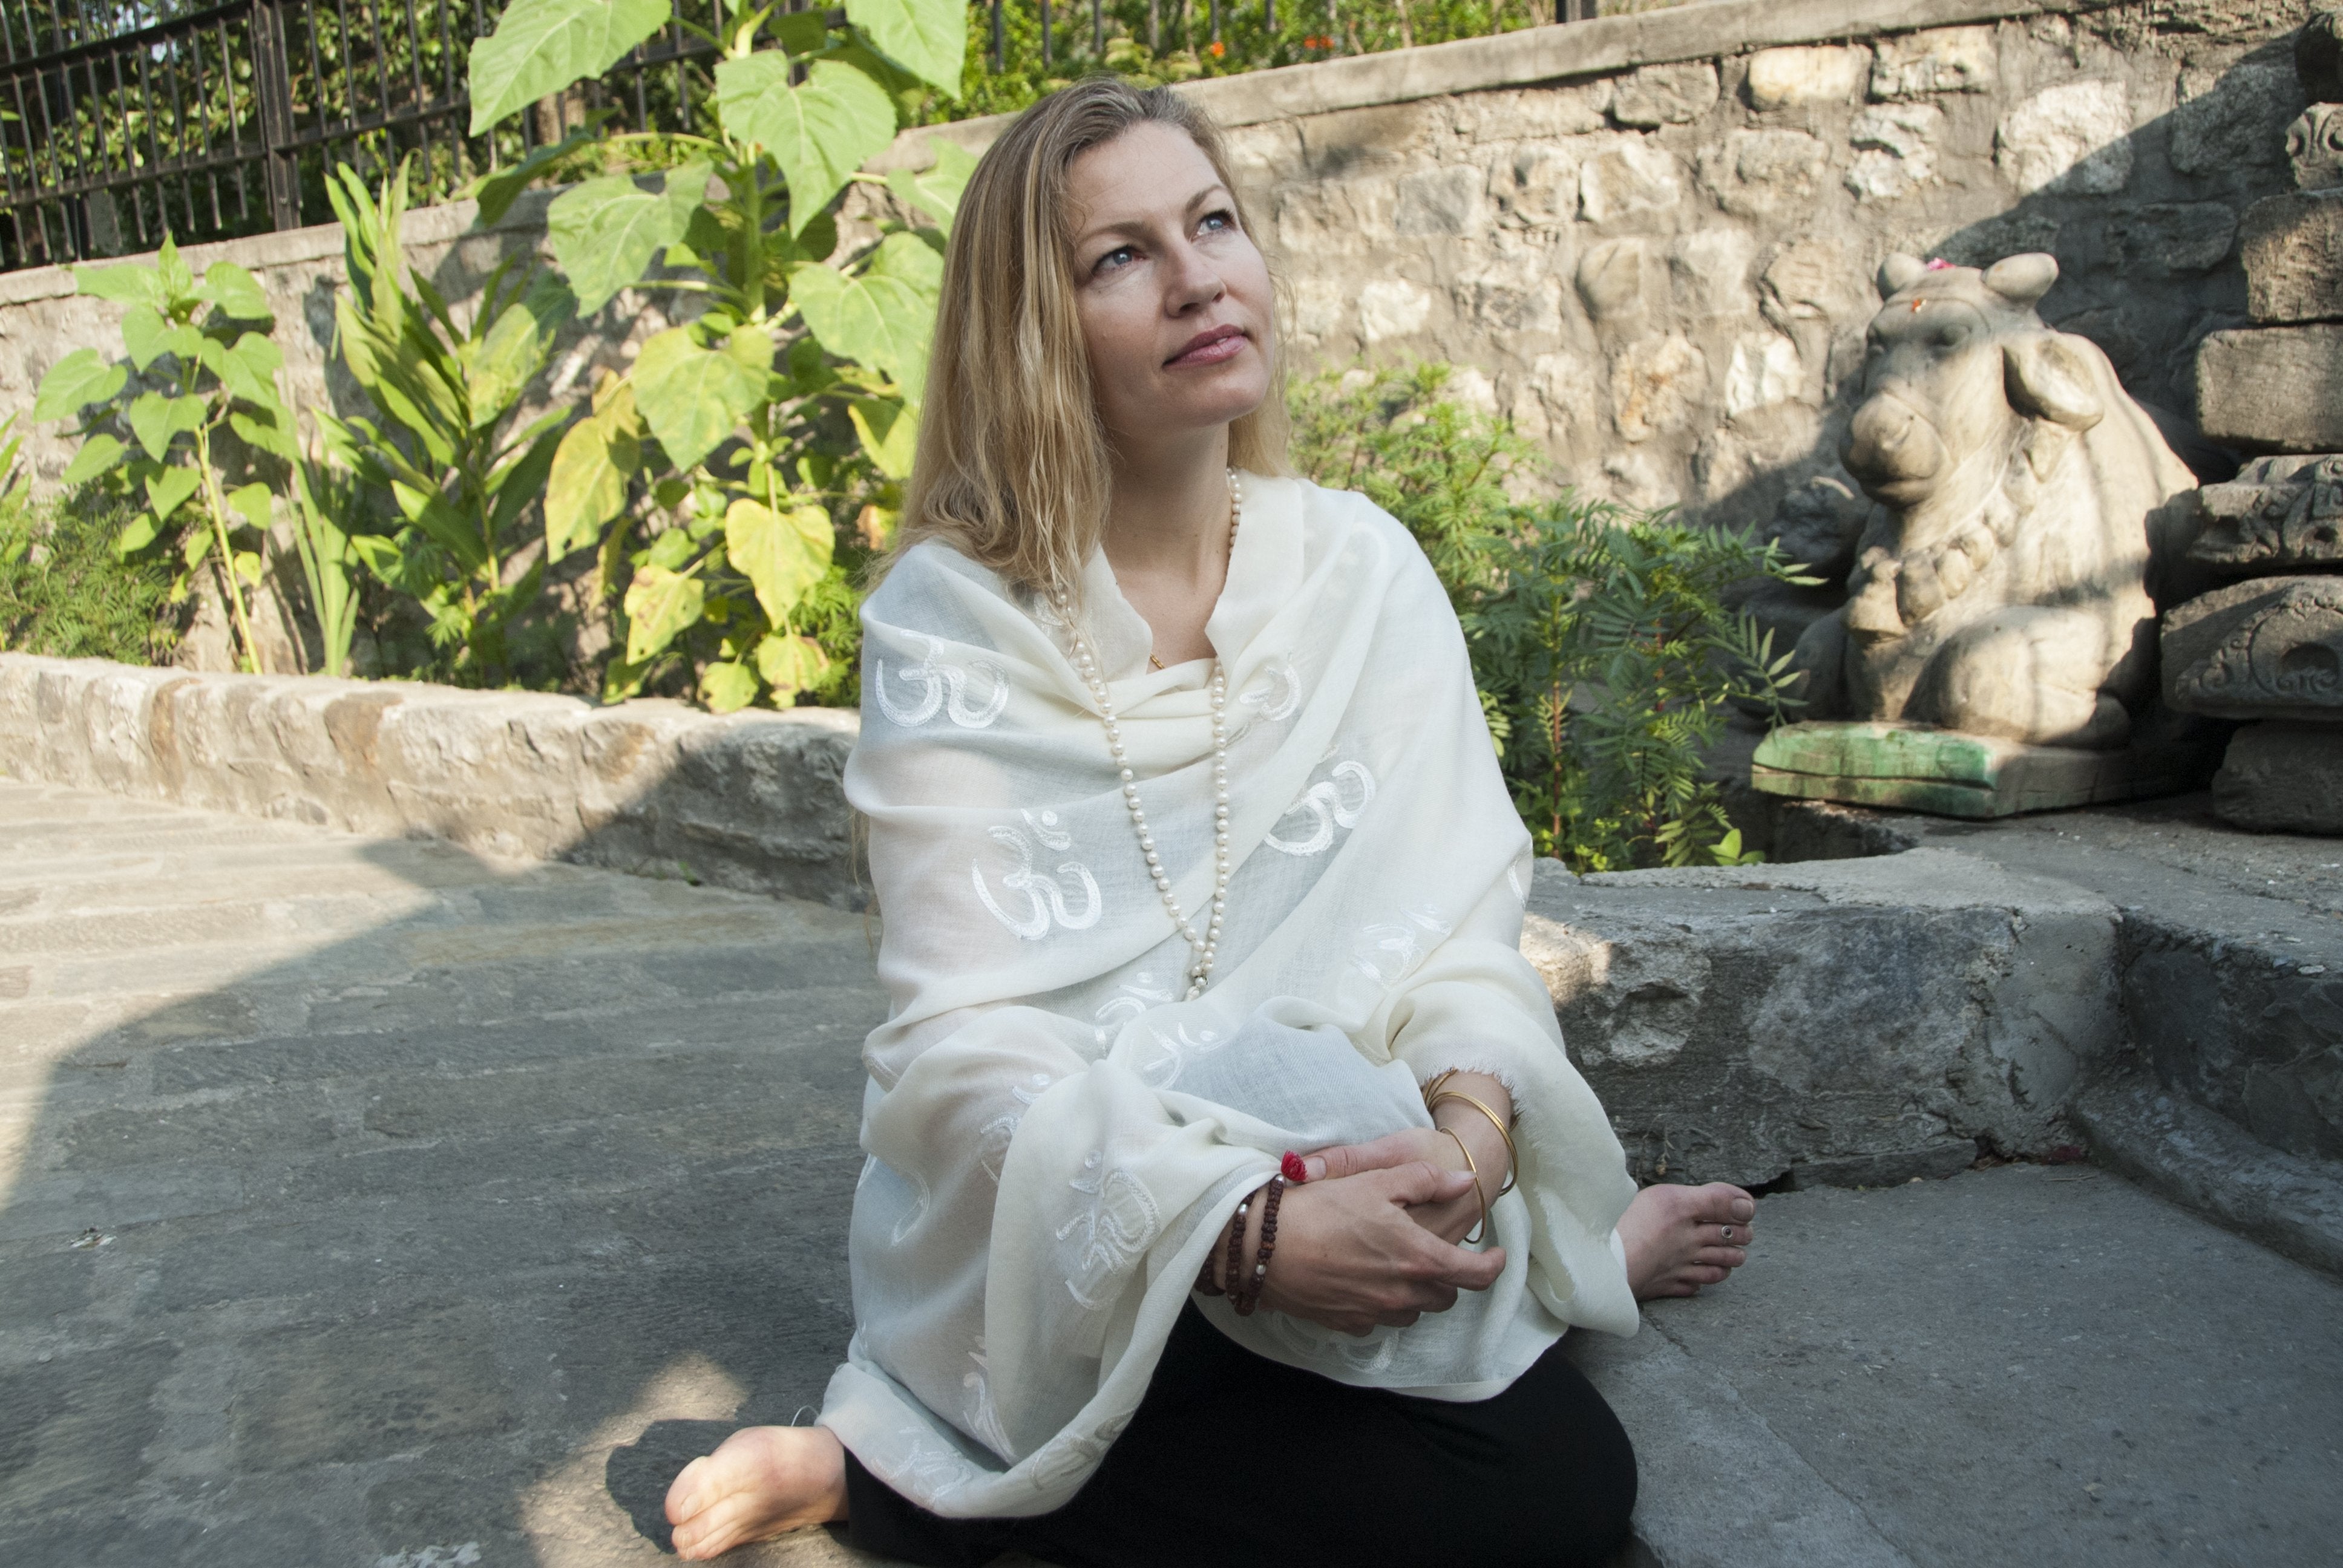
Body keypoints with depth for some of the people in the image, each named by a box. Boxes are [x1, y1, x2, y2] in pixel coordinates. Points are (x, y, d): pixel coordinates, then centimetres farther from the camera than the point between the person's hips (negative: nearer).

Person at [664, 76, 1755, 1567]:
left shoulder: (1362, 565, 0)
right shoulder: (952, 621, -13)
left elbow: (1457, 901, -3)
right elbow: (966, 1043, -17)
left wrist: (1472, 1111, -24)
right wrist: (1247, 1234, -30)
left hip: (1341, 1172, 5)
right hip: (1057, 1258, -4)